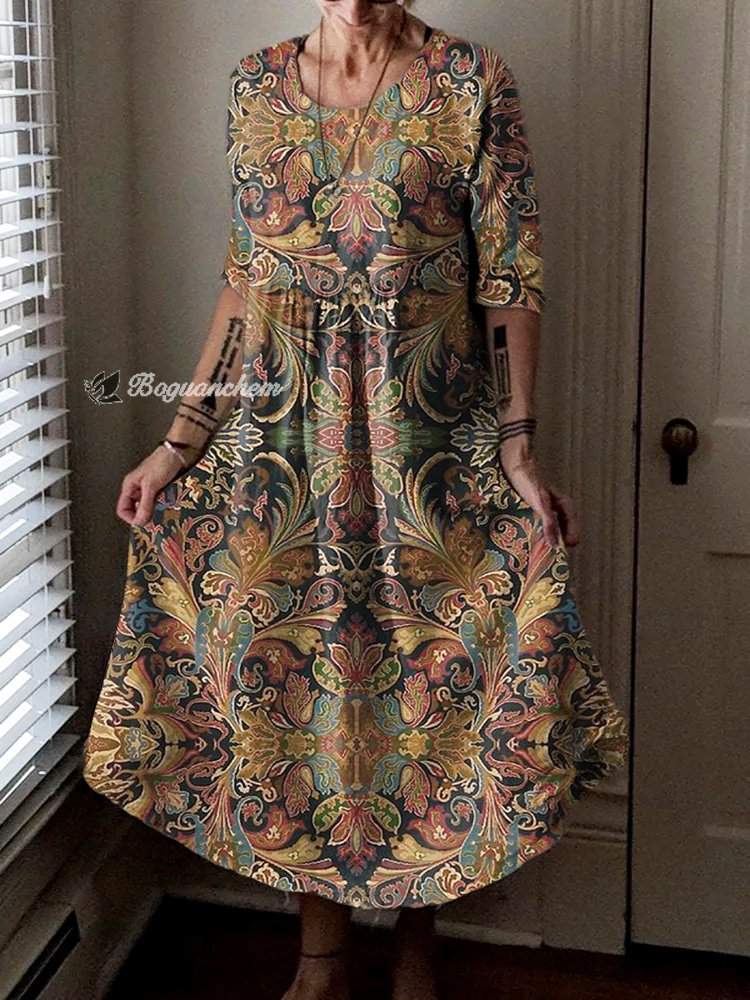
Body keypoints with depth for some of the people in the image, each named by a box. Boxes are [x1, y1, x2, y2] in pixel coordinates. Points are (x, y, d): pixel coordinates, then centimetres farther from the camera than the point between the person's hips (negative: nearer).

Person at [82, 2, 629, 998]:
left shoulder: (473, 82, -2)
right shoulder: (256, 83, 8)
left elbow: (510, 279, -4)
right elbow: (244, 277, 10)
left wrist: (518, 448, -12)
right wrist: (181, 440, 6)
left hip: (430, 438, -2)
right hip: (281, 440, 3)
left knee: (428, 676, 6)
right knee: (289, 672, 8)